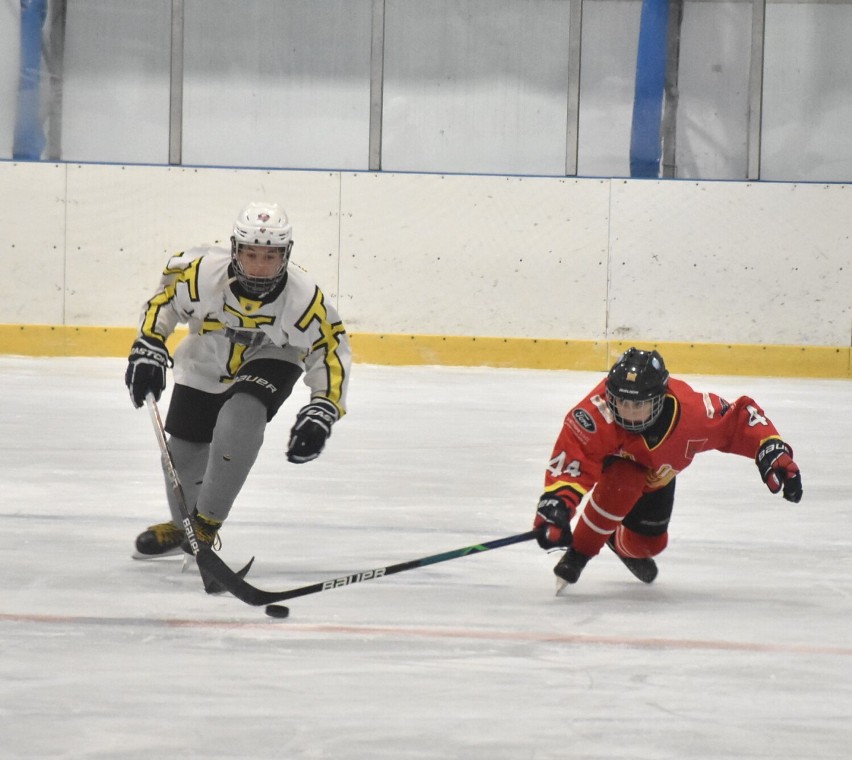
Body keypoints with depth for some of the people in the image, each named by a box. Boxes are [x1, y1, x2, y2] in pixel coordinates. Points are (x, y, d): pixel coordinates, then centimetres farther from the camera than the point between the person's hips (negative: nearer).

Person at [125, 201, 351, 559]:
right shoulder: (202, 273, -32)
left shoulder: (304, 298, -32)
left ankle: (206, 522, -11)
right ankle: (182, 526, 39)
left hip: (271, 361, -2)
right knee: (184, 450, 7)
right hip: (206, 364, 2)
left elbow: (332, 348, -18)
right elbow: (164, 299, -13)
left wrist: (322, 411, -24)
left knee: (238, 420, -30)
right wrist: (148, 350, -18)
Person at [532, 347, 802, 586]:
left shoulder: (691, 410, -38)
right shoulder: (597, 412, -46)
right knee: (622, 483, -38)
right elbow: (570, 458, -50)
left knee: (649, 543, 7)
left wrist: (773, 453, -33)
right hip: (609, 459, -4)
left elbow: (739, 419, -23)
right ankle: (578, 553, -16)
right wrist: (555, 505, -64)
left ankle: (621, 544, 48)